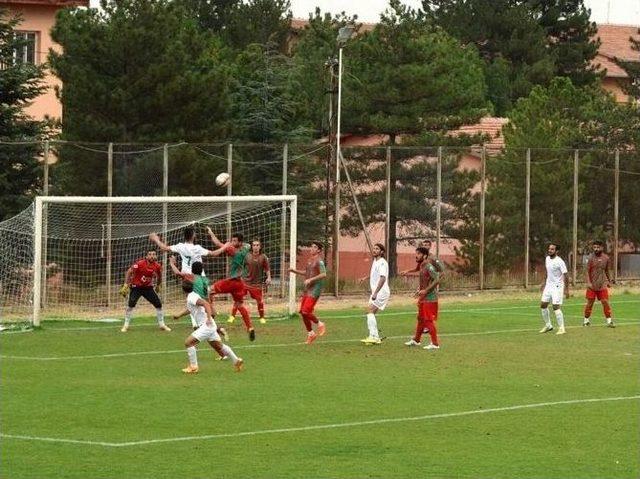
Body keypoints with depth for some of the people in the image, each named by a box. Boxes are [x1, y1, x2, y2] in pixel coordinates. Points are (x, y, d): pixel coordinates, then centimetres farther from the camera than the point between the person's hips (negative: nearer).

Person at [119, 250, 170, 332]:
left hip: (148, 288, 4)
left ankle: (162, 325, 18)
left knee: (158, 304, 1)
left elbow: (159, 275, 13)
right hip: (136, 287, -4)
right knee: (131, 304, -22)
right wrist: (126, 285, -24)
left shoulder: (157, 266, -9)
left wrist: (158, 285, 22)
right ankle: (126, 325, -11)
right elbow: (129, 272, -19)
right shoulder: (140, 263, -23)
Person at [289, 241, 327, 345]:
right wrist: (295, 271, 16)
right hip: (307, 289, 9)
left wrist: (311, 280, -25)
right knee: (302, 312, 6)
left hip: (315, 289, -9)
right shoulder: (309, 261, 16)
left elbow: (324, 274, -21)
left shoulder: (319, 262, -10)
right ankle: (310, 333, 18)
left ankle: (319, 324, 7)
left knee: (306, 311, -17)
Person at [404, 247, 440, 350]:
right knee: (420, 319, 18)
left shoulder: (429, 267, -16)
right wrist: (419, 290, 13)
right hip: (423, 298, 10)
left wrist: (425, 291, -23)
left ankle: (435, 343, -3)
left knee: (429, 320, -7)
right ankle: (416, 340, 30)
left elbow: (436, 280, -23)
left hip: (430, 298, -10)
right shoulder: (422, 267, 13)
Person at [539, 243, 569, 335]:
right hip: (548, 285, 8)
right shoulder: (547, 259, 5)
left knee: (556, 307, -14)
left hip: (557, 286, -8)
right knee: (543, 305, 9)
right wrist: (543, 282, 22)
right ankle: (548, 325, 24)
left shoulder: (559, 262, -19)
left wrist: (566, 289, -20)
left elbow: (565, 276, -18)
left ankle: (561, 328, -7)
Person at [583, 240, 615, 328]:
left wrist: (609, 281, 20)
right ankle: (586, 320, 17)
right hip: (592, 285, -2)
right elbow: (587, 271, -4)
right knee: (590, 303, 3)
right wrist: (588, 282, -14)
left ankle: (609, 321, 3)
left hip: (602, 285, 2)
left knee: (605, 302, -3)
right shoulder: (591, 258, -4)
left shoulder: (606, 258, 3)